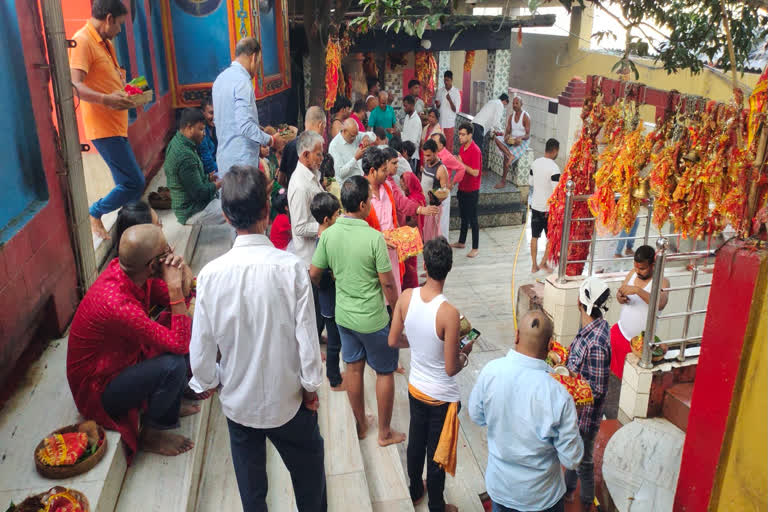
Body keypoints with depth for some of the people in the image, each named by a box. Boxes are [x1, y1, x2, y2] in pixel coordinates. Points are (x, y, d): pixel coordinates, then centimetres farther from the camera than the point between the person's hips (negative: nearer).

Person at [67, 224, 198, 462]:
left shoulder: (127, 269, -14)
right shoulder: (117, 303, -38)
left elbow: (170, 298, -1)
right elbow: (179, 344, -33)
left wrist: (176, 275, -22)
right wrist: (175, 286, -34)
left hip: (123, 358, 9)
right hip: (99, 388, -9)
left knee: (187, 325, -1)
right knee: (173, 365, -31)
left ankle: (170, 404, 13)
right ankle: (151, 434, -3)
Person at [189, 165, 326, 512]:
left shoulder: (211, 274, -19)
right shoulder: (291, 267, -24)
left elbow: (201, 347, -10)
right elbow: (307, 339, -19)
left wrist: (208, 383, 10)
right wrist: (311, 388, -2)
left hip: (237, 402, 2)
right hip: (288, 401, -2)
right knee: (308, 472, 23)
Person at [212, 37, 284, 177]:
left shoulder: (221, 78, 14)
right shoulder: (242, 81, -15)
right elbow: (245, 126, -23)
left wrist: (260, 129, 22)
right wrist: (271, 140, -12)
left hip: (224, 158, 9)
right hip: (241, 161, -9)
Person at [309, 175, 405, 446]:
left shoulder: (328, 234, -8)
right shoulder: (374, 238, -23)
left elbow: (314, 274, 1)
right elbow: (388, 284, -17)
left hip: (343, 315, 5)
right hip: (373, 319, -5)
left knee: (353, 368, 19)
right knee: (385, 372, 13)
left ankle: (360, 425, 36)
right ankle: (385, 432, 25)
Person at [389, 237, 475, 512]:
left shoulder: (406, 297, -16)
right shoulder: (449, 313, -30)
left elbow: (393, 341, -3)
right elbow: (451, 369, -22)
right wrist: (465, 352, -2)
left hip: (415, 388, 5)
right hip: (442, 397, -5)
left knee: (416, 442, 27)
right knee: (437, 453, 17)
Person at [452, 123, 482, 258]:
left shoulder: (475, 151, -20)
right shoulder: (462, 148, 7)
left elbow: (475, 172, -24)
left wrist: (461, 164, -21)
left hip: (472, 191, -8)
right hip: (462, 189, 8)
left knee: (472, 219, -1)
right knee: (464, 217, 19)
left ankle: (475, 248, 7)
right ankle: (461, 242, 33)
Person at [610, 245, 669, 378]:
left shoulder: (661, 282, -18)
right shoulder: (632, 273, 0)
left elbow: (660, 304, -35)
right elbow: (620, 292, 8)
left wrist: (637, 290, -43)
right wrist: (620, 296, -15)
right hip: (620, 331, 5)